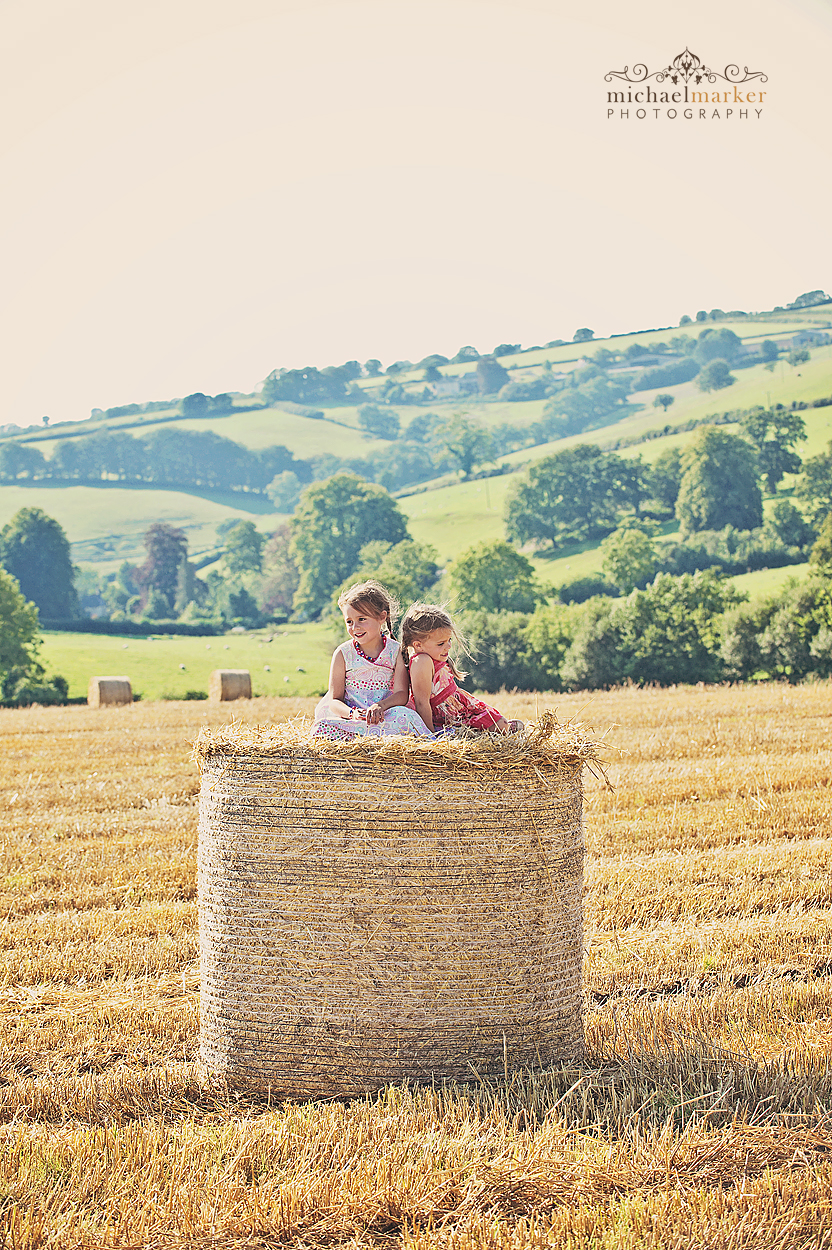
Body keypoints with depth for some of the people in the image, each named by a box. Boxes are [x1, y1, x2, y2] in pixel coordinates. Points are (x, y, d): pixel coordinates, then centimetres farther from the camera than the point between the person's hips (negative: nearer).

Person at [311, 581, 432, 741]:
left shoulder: (395, 650, 3)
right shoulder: (343, 654, 1)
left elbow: (402, 694, -4)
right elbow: (335, 700, -2)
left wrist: (380, 706, -27)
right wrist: (352, 714, -25)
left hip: (382, 715, 0)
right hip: (350, 714, 0)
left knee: (403, 715, -35)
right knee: (321, 728, -34)